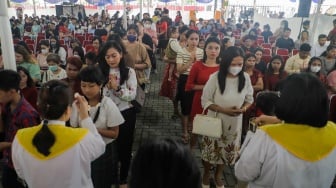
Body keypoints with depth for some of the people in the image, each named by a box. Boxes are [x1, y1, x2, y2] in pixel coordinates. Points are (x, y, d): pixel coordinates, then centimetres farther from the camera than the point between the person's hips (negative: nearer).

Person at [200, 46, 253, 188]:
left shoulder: (245, 77, -8)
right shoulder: (215, 77, -18)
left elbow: (249, 99, 3)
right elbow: (205, 101, -12)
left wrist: (244, 108, -19)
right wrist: (224, 110, -23)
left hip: (235, 123, 3)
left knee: (227, 151, 18)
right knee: (211, 149, 12)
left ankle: (218, 176, 46)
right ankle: (206, 174, 42)